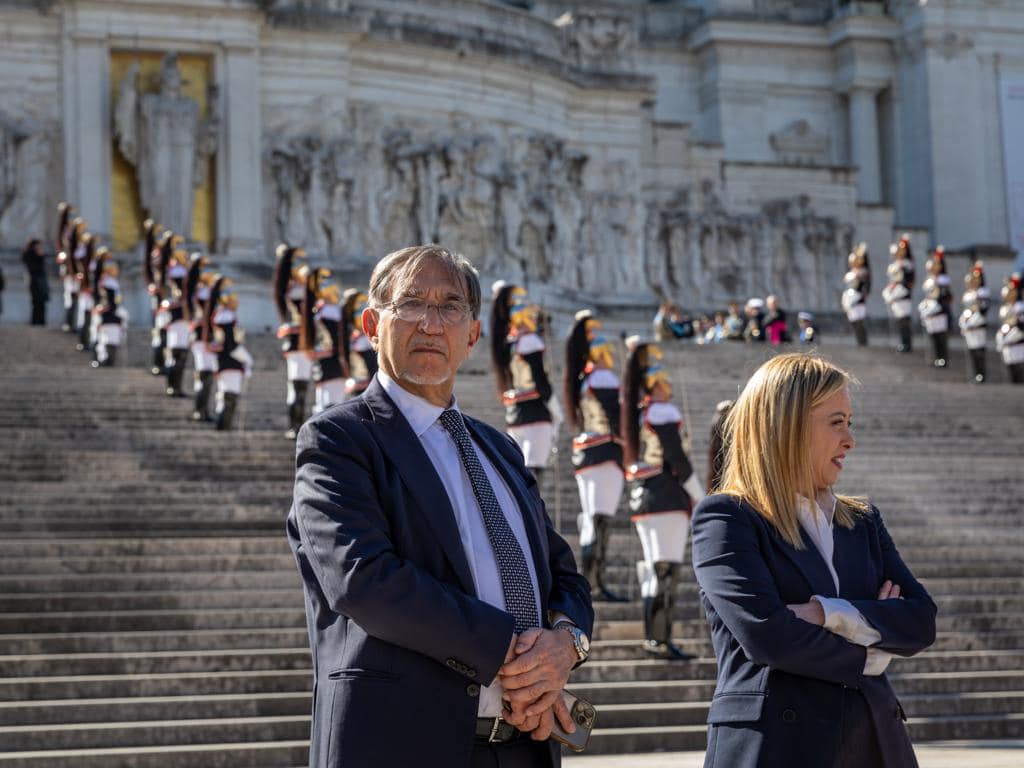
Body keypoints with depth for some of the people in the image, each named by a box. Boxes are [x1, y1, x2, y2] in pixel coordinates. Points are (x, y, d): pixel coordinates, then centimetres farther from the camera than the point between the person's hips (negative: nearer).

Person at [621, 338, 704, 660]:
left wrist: (634, 352, 44)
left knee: (653, 568, 12)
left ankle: (654, 636, 14)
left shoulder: (635, 411, 12)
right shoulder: (663, 412, -10)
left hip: (641, 496, 10)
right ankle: (658, 639, -15)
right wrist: (699, 497, -10)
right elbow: (678, 459, -14)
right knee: (665, 567, -11)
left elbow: (629, 387, 36)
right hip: (667, 496, -10)